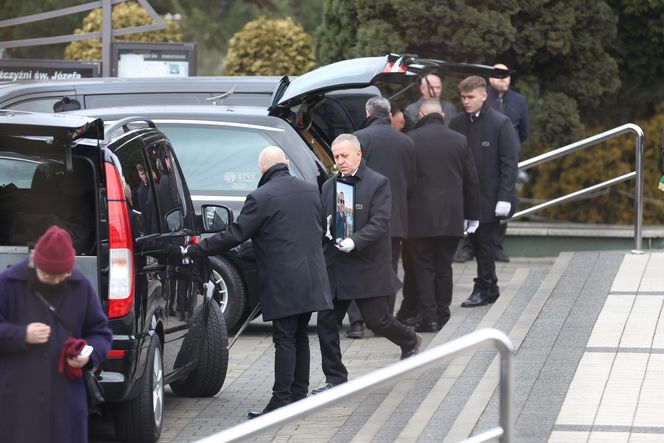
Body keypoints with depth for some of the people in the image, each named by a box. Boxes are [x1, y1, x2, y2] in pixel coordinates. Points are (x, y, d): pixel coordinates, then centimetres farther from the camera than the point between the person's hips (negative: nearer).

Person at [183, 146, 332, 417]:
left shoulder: (261, 198, -12)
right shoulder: (310, 190, 9)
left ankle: (281, 401, -7)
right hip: (311, 279, 6)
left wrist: (193, 251, -9)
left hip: (283, 283, -6)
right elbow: (321, 228, 21)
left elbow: (234, 235, -14)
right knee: (299, 336, 14)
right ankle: (299, 395, 18)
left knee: (285, 339, -6)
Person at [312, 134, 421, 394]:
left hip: (368, 266, -5)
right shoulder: (329, 186, 11)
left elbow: (379, 224, -14)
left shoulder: (378, 184, -7)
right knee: (326, 322, 0)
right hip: (334, 266, 5)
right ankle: (335, 378, 8)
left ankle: (410, 341, 33)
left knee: (376, 319, 2)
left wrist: (354, 242, -26)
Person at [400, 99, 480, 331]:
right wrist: (472, 216, 15)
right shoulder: (459, 140, 3)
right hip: (452, 217, 3)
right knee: (444, 267, 12)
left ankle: (428, 317, -3)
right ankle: (442, 316, 13)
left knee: (424, 268, 3)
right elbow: (472, 181, 7)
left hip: (420, 216, -3)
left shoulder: (410, 140, -6)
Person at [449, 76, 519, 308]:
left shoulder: (500, 123, -7)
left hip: (490, 198, -5)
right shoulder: (457, 124, 7)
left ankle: (483, 289, 9)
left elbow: (510, 162, -8)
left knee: (486, 243, -1)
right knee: (476, 242, 8)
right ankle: (489, 289, 18)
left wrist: (504, 197, -14)